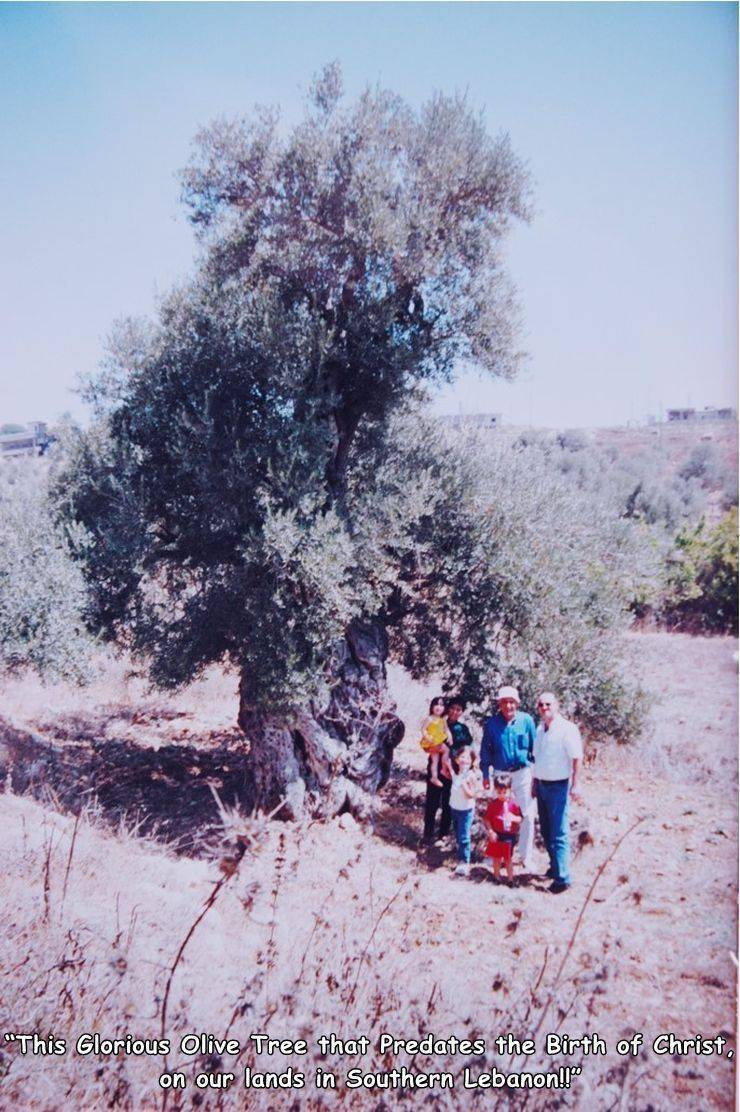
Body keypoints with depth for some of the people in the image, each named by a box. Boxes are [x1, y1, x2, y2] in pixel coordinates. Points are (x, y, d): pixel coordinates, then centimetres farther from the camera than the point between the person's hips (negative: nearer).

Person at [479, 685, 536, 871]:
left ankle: (526, 857, 13)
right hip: (500, 774, 1)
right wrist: (486, 775, 5)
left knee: (527, 816, 1)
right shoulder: (492, 723, -4)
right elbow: (486, 750, 5)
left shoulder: (527, 720, -7)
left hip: (523, 773, -1)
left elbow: (535, 749, 2)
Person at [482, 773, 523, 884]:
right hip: (496, 835, 1)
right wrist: (490, 831, -13)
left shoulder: (513, 804, -7)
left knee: (508, 858, 11)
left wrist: (513, 818, -22)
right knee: (496, 858, 12)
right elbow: (486, 819, -4)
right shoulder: (493, 804, -7)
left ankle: (510, 878, 23)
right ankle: (496, 876, 28)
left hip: (509, 836, 0)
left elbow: (520, 819, -1)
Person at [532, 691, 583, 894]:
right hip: (542, 785, 7)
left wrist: (574, 785, -18)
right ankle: (555, 866, 30)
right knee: (546, 831, 16)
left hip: (558, 786, -7)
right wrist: (535, 782, 16)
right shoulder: (540, 729, 10)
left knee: (559, 834, -6)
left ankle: (562, 877, -1)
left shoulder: (567, 729, -13)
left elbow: (577, 758, -15)